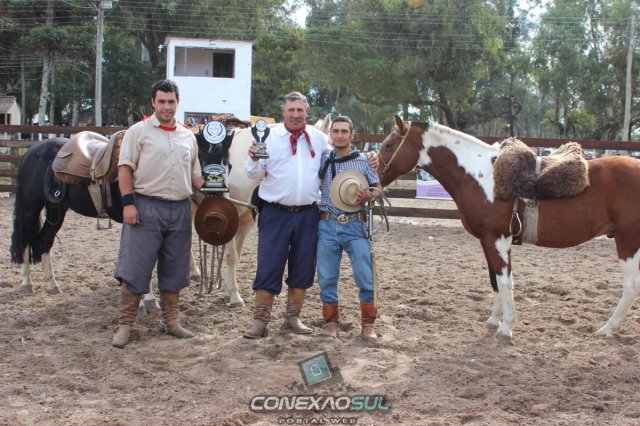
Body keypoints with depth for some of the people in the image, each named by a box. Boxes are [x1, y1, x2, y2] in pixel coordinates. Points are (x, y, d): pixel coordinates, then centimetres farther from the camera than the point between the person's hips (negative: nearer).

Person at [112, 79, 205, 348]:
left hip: (180, 209, 5)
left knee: (175, 270, 11)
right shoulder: (139, 131, 0)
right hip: (146, 207, -5)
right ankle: (125, 325, 5)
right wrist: (128, 203, -14)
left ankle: (171, 321, 23)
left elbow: (194, 174, 18)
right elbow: (125, 169, -5)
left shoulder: (188, 136, 14)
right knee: (135, 269, -3)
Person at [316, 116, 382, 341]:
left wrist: (369, 196, -12)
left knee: (366, 278, -3)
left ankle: (368, 324, 11)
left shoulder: (364, 161, 2)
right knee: (327, 278, 8)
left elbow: (379, 187, 7)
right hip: (327, 226, 2)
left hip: (355, 226, -2)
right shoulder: (323, 160, 6)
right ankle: (331, 321, 22)